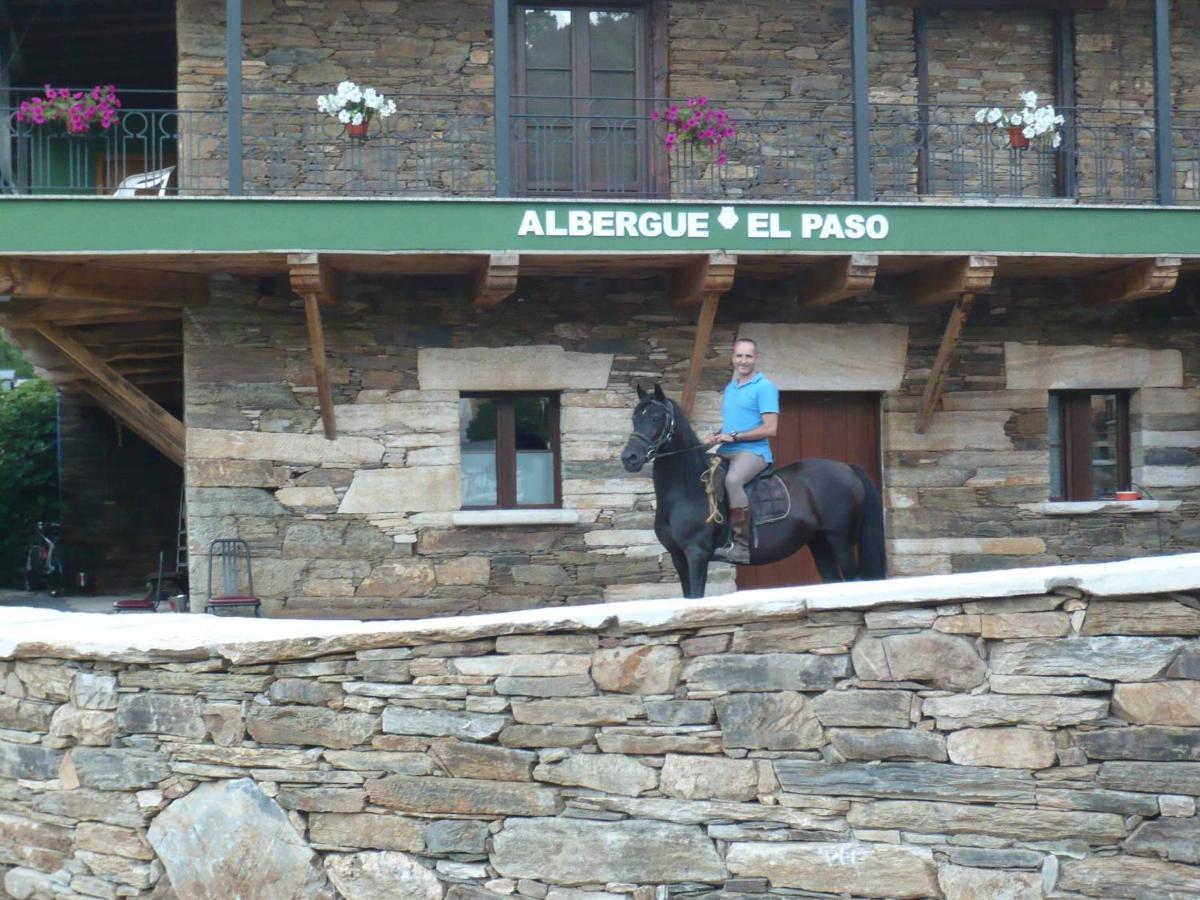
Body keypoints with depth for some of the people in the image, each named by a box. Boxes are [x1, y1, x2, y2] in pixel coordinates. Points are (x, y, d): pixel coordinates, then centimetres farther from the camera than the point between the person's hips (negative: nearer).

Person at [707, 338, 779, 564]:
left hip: (752, 452, -9)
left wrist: (734, 436, -15)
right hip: (726, 452, 9)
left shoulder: (764, 388, -5)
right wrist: (717, 436, 5)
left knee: (733, 479, -37)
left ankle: (741, 544, -33)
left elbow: (770, 428, -12)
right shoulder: (730, 388, 19)